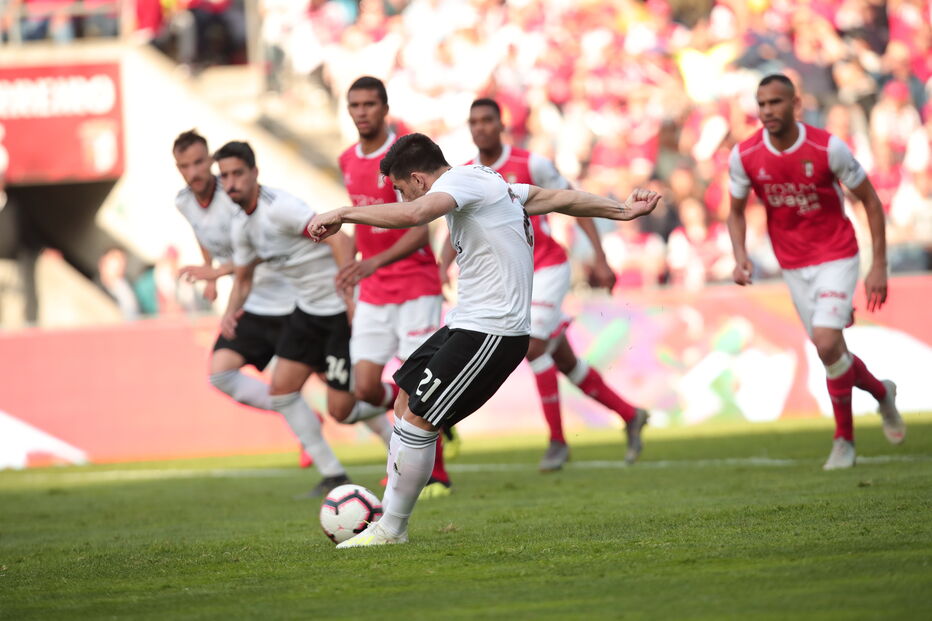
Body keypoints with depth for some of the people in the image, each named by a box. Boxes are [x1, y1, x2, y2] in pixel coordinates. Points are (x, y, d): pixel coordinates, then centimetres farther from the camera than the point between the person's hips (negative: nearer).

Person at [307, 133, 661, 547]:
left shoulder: (462, 180, -14)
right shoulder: (487, 182, 16)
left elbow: (414, 214, -35)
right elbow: (559, 199, 21)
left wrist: (341, 214, -30)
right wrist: (623, 211, 25)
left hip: (492, 333, -11)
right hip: (469, 323, 11)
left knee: (417, 421, -10)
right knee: (406, 403, 11)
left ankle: (390, 530, -1)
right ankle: (390, 519, 16)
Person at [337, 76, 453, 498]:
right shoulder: (348, 161, 8)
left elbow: (419, 232, -20)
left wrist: (376, 263, -33)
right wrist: (354, 268, 20)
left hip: (416, 285, -6)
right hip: (372, 293, 6)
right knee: (366, 389, -1)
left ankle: (437, 476, 7)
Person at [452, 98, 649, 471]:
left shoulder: (531, 165, -11)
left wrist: (600, 258, -8)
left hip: (547, 269, -5)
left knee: (533, 347, -20)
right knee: (564, 361, 8)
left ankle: (557, 439, -10)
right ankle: (630, 416, 24)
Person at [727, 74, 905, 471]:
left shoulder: (828, 148, -17)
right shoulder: (744, 156, -9)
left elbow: (870, 201, -7)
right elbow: (736, 211, 8)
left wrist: (879, 266, -9)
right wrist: (740, 256, -11)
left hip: (836, 257, -4)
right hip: (792, 266, 4)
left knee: (827, 344, -19)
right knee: (831, 351, 7)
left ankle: (844, 438, -1)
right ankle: (881, 392, 38)